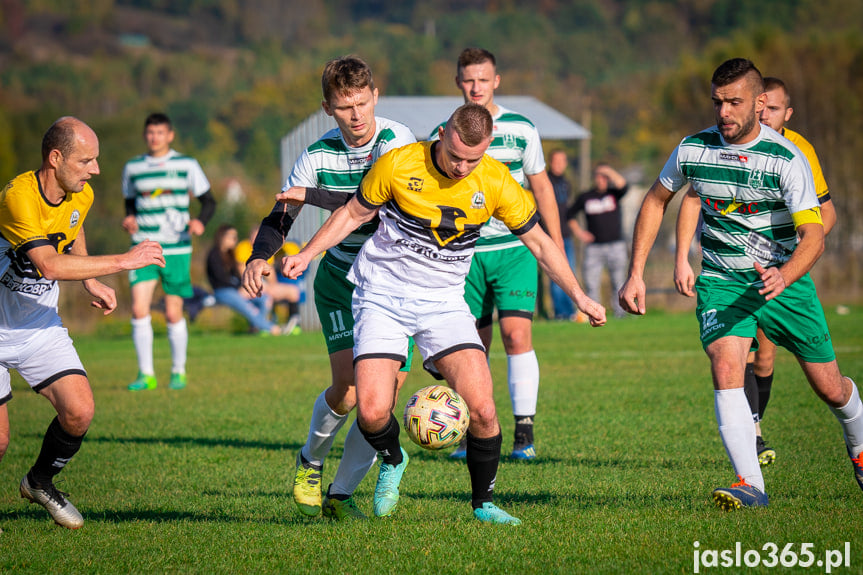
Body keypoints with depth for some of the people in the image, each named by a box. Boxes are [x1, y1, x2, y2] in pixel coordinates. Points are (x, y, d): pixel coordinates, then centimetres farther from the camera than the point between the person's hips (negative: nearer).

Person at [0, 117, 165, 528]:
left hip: (41, 327, 6)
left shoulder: (81, 196, -2)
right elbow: (49, 265, -38)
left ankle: (40, 481, 17)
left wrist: (92, 283, 11)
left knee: (79, 411, -12)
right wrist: (124, 261, -35)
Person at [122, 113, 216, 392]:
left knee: (173, 314, 1)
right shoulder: (133, 167, 10)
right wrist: (129, 218, 0)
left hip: (176, 249, -2)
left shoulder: (187, 165, 2)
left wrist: (200, 220, -14)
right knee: (139, 309, -12)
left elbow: (208, 201, 6)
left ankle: (179, 372, 19)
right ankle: (146, 374, -3)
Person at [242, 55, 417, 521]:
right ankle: (310, 461, 13)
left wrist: (313, 196, -25)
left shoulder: (397, 141, -14)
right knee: (348, 386, -16)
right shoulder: (319, 155, -6)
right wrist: (259, 256, -21)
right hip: (341, 277, 0)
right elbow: (280, 217, -1)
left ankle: (340, 493, 10)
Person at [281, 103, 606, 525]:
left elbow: (538, 241, 6)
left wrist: (579, 297, 6)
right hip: (381, 297, -1)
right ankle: (393, 460, 19)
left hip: (444, 302, 1)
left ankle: (483, 502, 7)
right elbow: (354, 213, 3)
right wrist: (307, 254, -5)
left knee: (481, 406, -16)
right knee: (372, 412, -17)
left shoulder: (496, 182, -8)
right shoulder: (398, 165, -14)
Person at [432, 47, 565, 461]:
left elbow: (541, 186, 11)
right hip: (465, 254, 1)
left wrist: (557, 246, 7)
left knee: (517, 334, -13)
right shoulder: (443, 135, 4)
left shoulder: (521, 129, 3)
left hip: (515, 249, -1)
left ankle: (524, 434, -9)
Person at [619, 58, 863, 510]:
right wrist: (636, 274, 4)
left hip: (784, 280, -1)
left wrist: (784, 276, -44)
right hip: (720, 282, 1)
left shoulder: (786, 158, -17)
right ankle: (750, 485, -28)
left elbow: (813, 233, -24)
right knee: (726, 369, -25)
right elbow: (656, 201, 10)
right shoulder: (692, 149, -6)